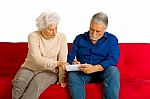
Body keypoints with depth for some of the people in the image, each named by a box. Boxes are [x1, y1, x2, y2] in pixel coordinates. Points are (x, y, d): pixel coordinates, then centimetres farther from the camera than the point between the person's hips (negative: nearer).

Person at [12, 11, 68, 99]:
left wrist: (61, 78, -16)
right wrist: (56, 63, -32)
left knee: (36, 83, -33)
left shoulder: (62, 37, -5)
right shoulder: (33, 36, -11)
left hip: (49, 71, 0)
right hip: (29, 68, 0)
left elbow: (62, 59, -6)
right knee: (19, 83, -31)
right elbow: (37, 59, -20)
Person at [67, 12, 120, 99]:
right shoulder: (79, 39, 14)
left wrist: (94, 68, -26)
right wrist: (73, 63, -15)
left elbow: (113, 60, -10)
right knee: (73, 75, -31)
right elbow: (70, 58, 12)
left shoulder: (112, 40, 5)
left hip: (103, 72, -1)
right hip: (83, 72, 2)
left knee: (113, 71, -33)